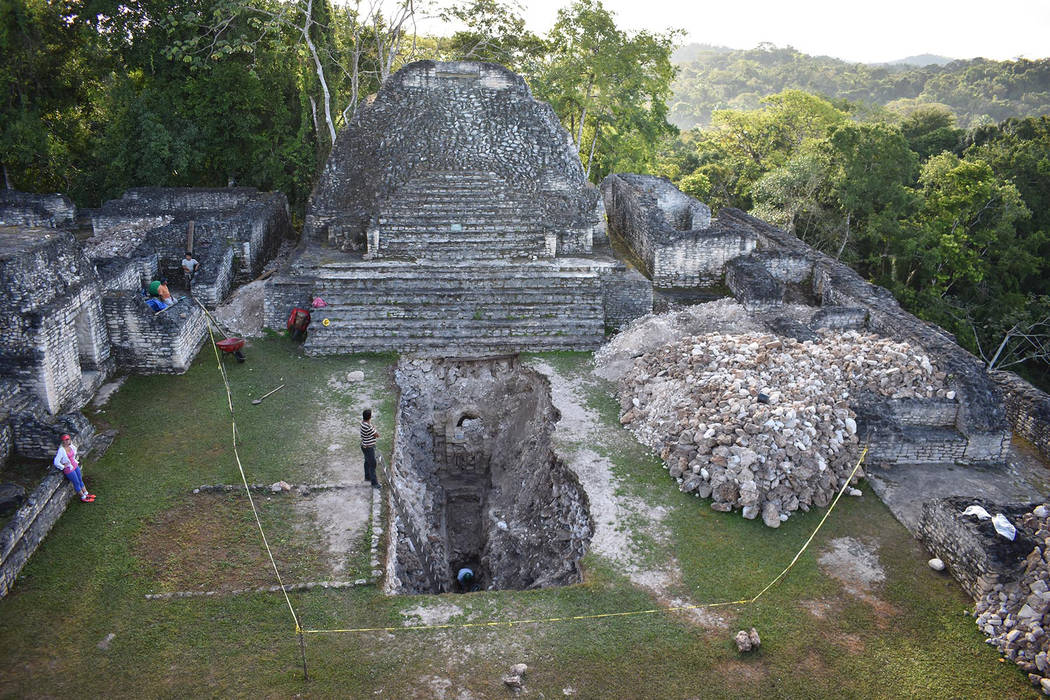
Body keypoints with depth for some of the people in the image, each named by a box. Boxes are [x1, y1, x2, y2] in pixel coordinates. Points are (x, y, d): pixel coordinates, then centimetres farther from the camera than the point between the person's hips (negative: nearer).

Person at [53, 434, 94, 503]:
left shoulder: (71, 446, -4)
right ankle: (83, 497, 20)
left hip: (75, 465, 7)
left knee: (80, 480, 18)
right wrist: (63, 466, -14)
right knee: (77, 483, 5)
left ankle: (86, 493, 33)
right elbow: (56, 462, -26)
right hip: (69, 469, -7)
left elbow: (74, 449, 23)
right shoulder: (61, 450, -25)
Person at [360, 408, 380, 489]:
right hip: (369, 447, -10)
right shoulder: (368, 427, -32)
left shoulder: (363, 423, -1)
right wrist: (374, 427, -11)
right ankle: (374, 483, 5)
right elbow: (377, 435, -20)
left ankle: (367, 477, 44)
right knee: (372, 464, -1)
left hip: (365, 446, 10)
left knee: (367, 462, 26)